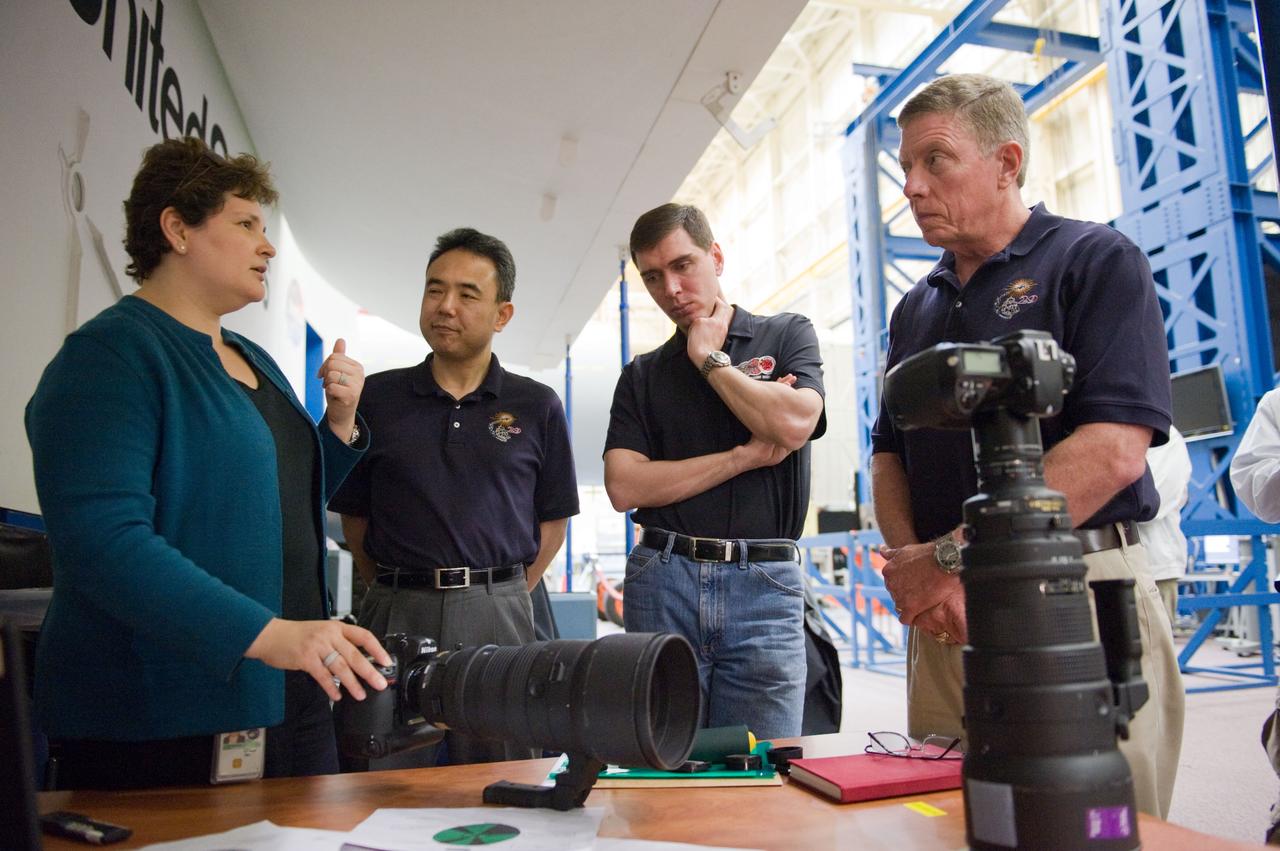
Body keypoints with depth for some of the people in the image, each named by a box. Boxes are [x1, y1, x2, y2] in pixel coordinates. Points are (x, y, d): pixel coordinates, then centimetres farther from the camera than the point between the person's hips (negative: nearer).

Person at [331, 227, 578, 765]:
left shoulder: (537, 406, 4)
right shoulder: (377, 398, 6)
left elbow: (553, 518, 9)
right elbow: (354, 514, 10)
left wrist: (504, 595, 4)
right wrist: (392, 590, 5)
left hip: (497, 614, 0)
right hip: (396, 613, 1)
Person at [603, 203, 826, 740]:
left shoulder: (787, 335, 9)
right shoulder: (642, 376, 13)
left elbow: (795, 424, -11)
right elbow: (624, 487, -2)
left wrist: (711, 360, 0)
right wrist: (746, 457, -6)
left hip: (766, 582, -1)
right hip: (662, 580, 2)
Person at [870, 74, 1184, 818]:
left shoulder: (1097, 261, -3)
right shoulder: (916, 308, 15)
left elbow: (1113, 451, -15)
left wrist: (954, 554, -17)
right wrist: (911, 564, -4)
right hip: (944, 614, 6)